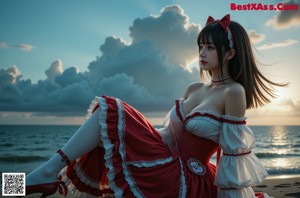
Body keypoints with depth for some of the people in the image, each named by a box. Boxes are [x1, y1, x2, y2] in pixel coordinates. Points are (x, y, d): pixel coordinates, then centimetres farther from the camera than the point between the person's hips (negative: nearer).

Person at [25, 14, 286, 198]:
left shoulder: (234, 92, -15)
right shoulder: (194, 89, 10)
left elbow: (234, 155, -15)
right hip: (169, 166, 8)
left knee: (110, 112, -15)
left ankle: (50, 172, -8)